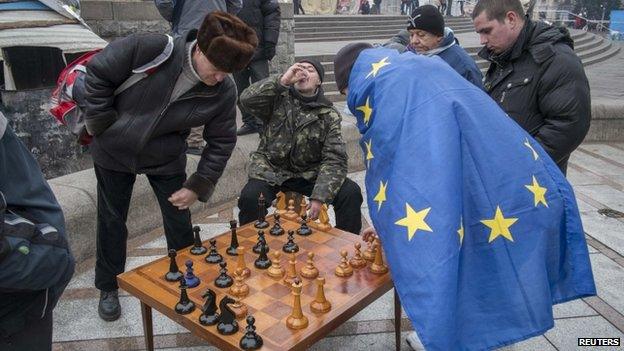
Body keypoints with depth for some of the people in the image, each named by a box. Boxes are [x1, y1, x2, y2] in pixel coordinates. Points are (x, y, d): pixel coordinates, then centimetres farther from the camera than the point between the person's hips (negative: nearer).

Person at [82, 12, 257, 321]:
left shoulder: (224, 92, -21)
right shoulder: (151, 49, -30)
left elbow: (221, 143, -9)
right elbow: (98, 73, -17)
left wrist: (198, 186, -14)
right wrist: (101, 126, -13)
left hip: (166, 159, 1)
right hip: (114, 151, -1)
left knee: (179, 221, 6)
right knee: (111, 220, 12)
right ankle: (108, 288, 34)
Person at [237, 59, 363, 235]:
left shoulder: (329, 115, -1)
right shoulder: (278, 99, 0)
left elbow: (334, 159, -11)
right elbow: (247, 100, -18)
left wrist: (319, 197, -24)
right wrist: (282, 81, -25)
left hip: (310, 174, 1)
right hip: (271, 172, -1)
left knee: (351, 193, -19)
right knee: (249, 197, -30)